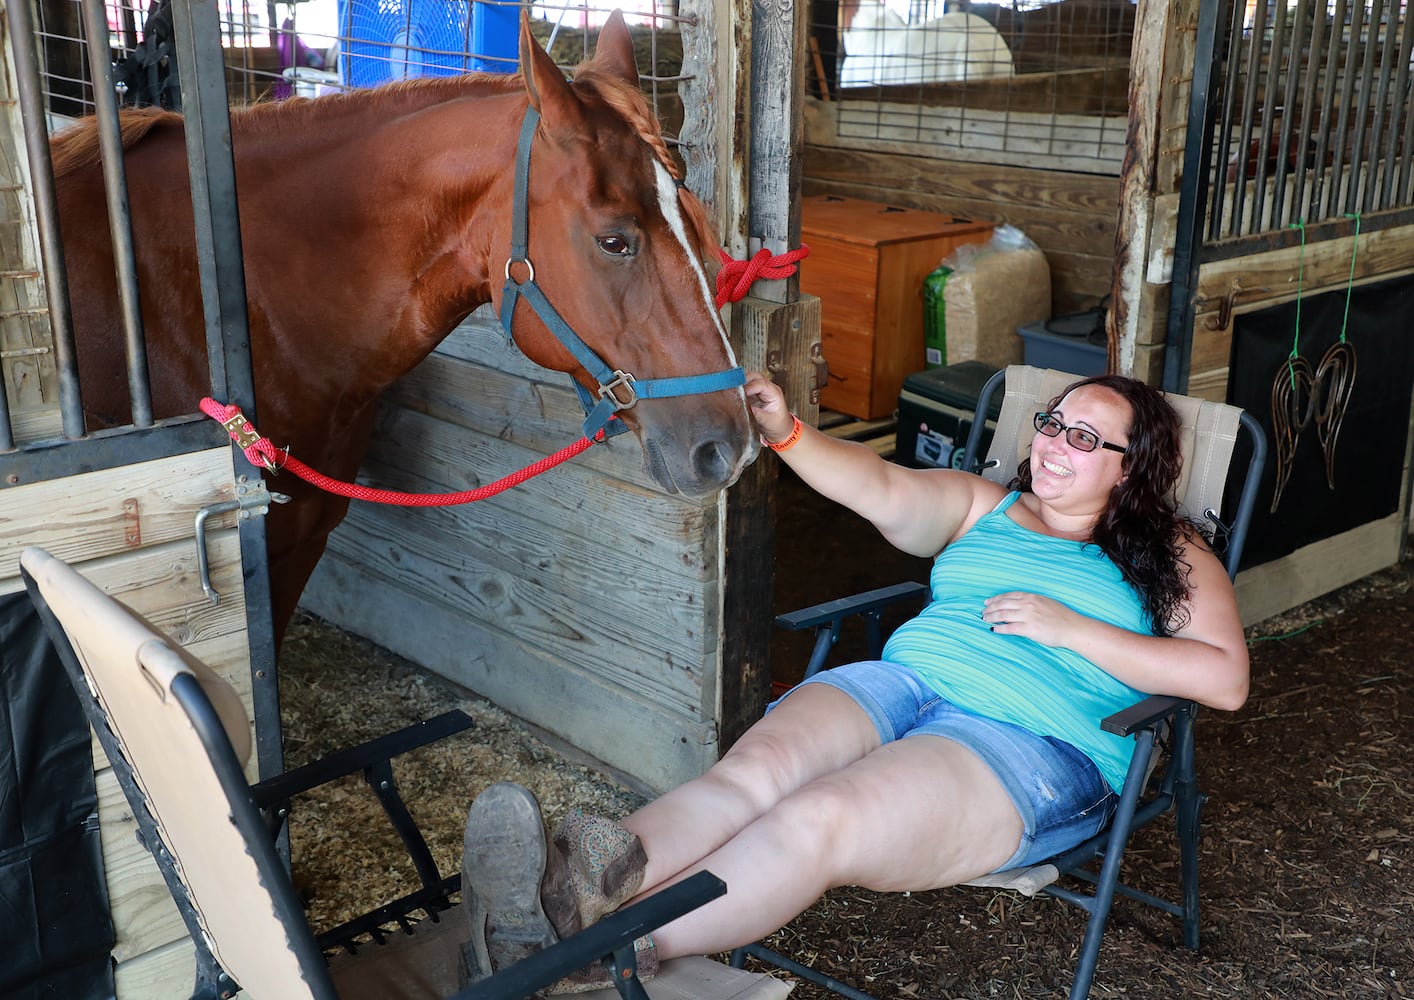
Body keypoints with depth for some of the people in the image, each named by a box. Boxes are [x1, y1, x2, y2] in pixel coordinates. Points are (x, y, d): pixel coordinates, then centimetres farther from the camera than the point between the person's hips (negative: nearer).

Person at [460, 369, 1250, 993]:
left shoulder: (1169, 557, 14)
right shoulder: (982, 506, 24)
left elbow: (1226, 679, 0)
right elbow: (881, 488, 8)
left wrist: (1073, 628, -6)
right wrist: (784, 433, -11)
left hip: (1033, 743, -4)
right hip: (903, 680, 5)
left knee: (821, 819, -32)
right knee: (753, 772, -29)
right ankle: (597, 886, -53)